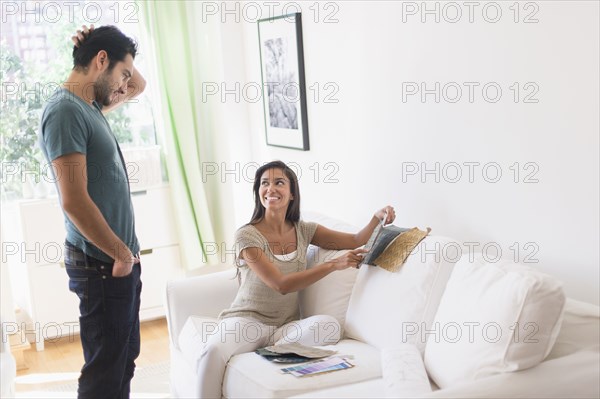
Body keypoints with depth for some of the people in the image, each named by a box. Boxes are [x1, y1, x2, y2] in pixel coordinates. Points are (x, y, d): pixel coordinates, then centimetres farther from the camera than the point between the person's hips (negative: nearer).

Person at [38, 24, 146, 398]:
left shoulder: (91, 104, 10)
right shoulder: (65, 110, -17)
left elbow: (140, 85, 31)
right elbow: (74, 202, -23)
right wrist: (122, 254, -14)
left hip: (121, 259, 9)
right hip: (103, 264, -9)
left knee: (124, 359, 17)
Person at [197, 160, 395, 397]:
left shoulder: (303, 230, 8)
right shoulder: (246, 235, -9)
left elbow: (355, 241, 8)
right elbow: (281, 285, -16)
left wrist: (377, 217, -12)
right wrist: (333, 265, -20)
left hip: (286, 325, 4)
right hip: (246, 320, -4)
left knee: (329, 325, -29)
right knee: (214, 350, -37)